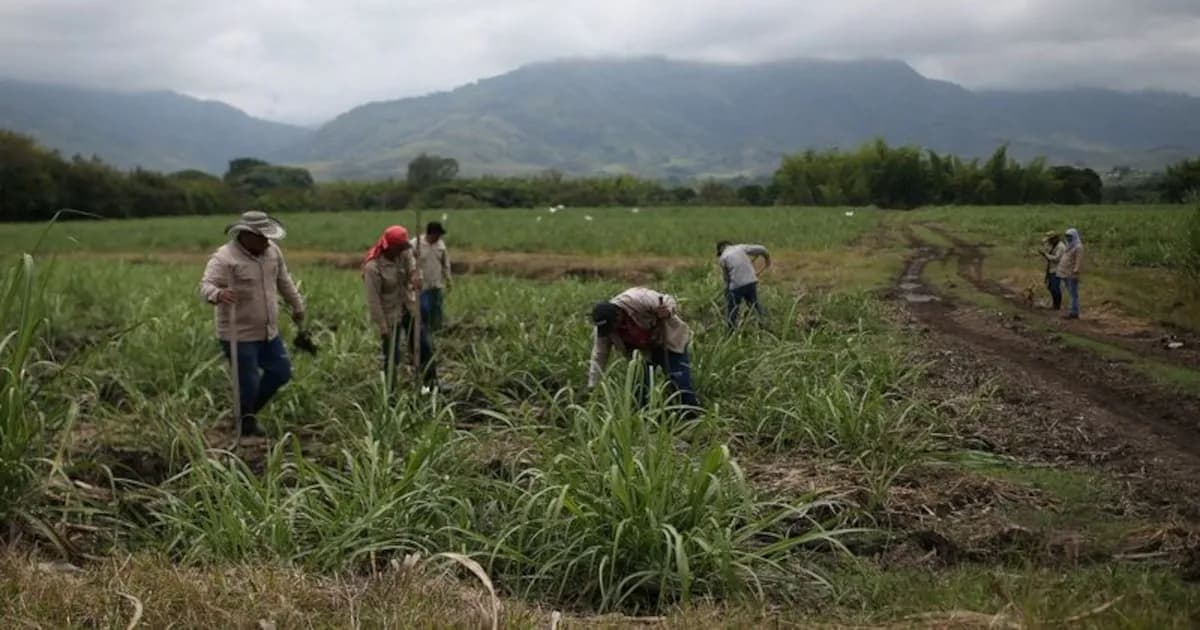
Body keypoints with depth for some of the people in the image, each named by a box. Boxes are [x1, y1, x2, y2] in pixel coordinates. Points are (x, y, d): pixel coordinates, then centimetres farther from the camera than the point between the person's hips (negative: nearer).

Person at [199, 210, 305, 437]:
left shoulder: (271, 250, 3)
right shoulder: (224, 257, -18)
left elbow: (284, 280, 18)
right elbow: (206, 286, -29)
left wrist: (297, 306, 26)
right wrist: (218, 294, -51)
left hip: (269, 332, 8)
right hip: (239, 336, -7)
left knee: (281, 372, 16)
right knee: (248, 382, -2)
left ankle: (250, 410, 35)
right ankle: (245, 420, 23)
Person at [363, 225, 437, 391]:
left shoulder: (405, 253, -6)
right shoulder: (373, 267, -25)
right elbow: (373, 301, -22)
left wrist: (416, 277, -42)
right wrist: (382, 328, -20)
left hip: (409, 309, 6)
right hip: (390, 315, -6)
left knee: (423, 346, 12)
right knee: (391, 356, 5)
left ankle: (432, 383, 26)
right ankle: (390, 392, 21)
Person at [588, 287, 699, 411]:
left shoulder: (638, 299, -34)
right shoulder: (602, 326, -18)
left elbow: (669, 301, -24)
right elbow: (599, 357, -11)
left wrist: (668, 312, -47)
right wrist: (592, 387, -13)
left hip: (670, 341, -4)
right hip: (646, 351, 5)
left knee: (681, 385, -9)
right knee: (639, 390, 2)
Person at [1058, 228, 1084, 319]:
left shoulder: (1078, 247, -11)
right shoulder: (1070, 246, 17)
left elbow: (1079, 261, -16)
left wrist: (1075, 272, -21)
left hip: (1072, 274, -9)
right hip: (1066, 274, 10)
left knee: (1074, 294, -7)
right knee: (1071, 294, 12)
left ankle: (1074, 313, -7)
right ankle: (1072, 312, 17)